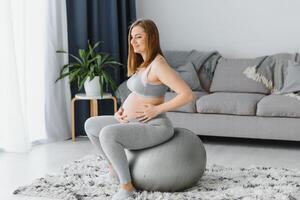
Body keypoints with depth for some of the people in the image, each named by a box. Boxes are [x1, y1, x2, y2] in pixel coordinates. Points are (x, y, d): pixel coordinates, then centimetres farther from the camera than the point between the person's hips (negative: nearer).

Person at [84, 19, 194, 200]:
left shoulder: (158, 65, -19)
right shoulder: (143, 63, 10)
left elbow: (187, 95, -25)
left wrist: (157, 109, -22)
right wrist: (122, 109, 7)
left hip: (153, 126, -10)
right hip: (133, 122, 10)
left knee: (107, 133, -30)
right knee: (91, 125, 12)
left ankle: (127, 185, -17)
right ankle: (115, 166, 21)